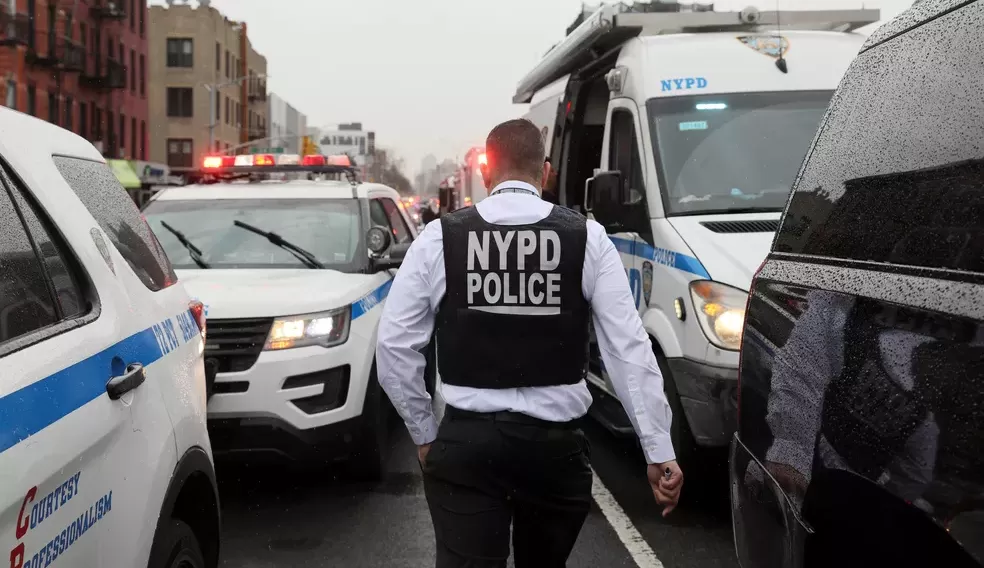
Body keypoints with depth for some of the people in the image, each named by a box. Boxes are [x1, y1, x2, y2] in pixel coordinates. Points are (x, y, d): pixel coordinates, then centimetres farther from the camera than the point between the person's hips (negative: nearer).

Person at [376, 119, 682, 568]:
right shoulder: (587, 238, -1)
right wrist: (659, 451, -2)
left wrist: (424, 434, 10)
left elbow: (394, 345, 0)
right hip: (555, 442, 2)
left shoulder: (439, 239, -1)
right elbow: (629, 348, -5)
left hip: (466, 443, -2)